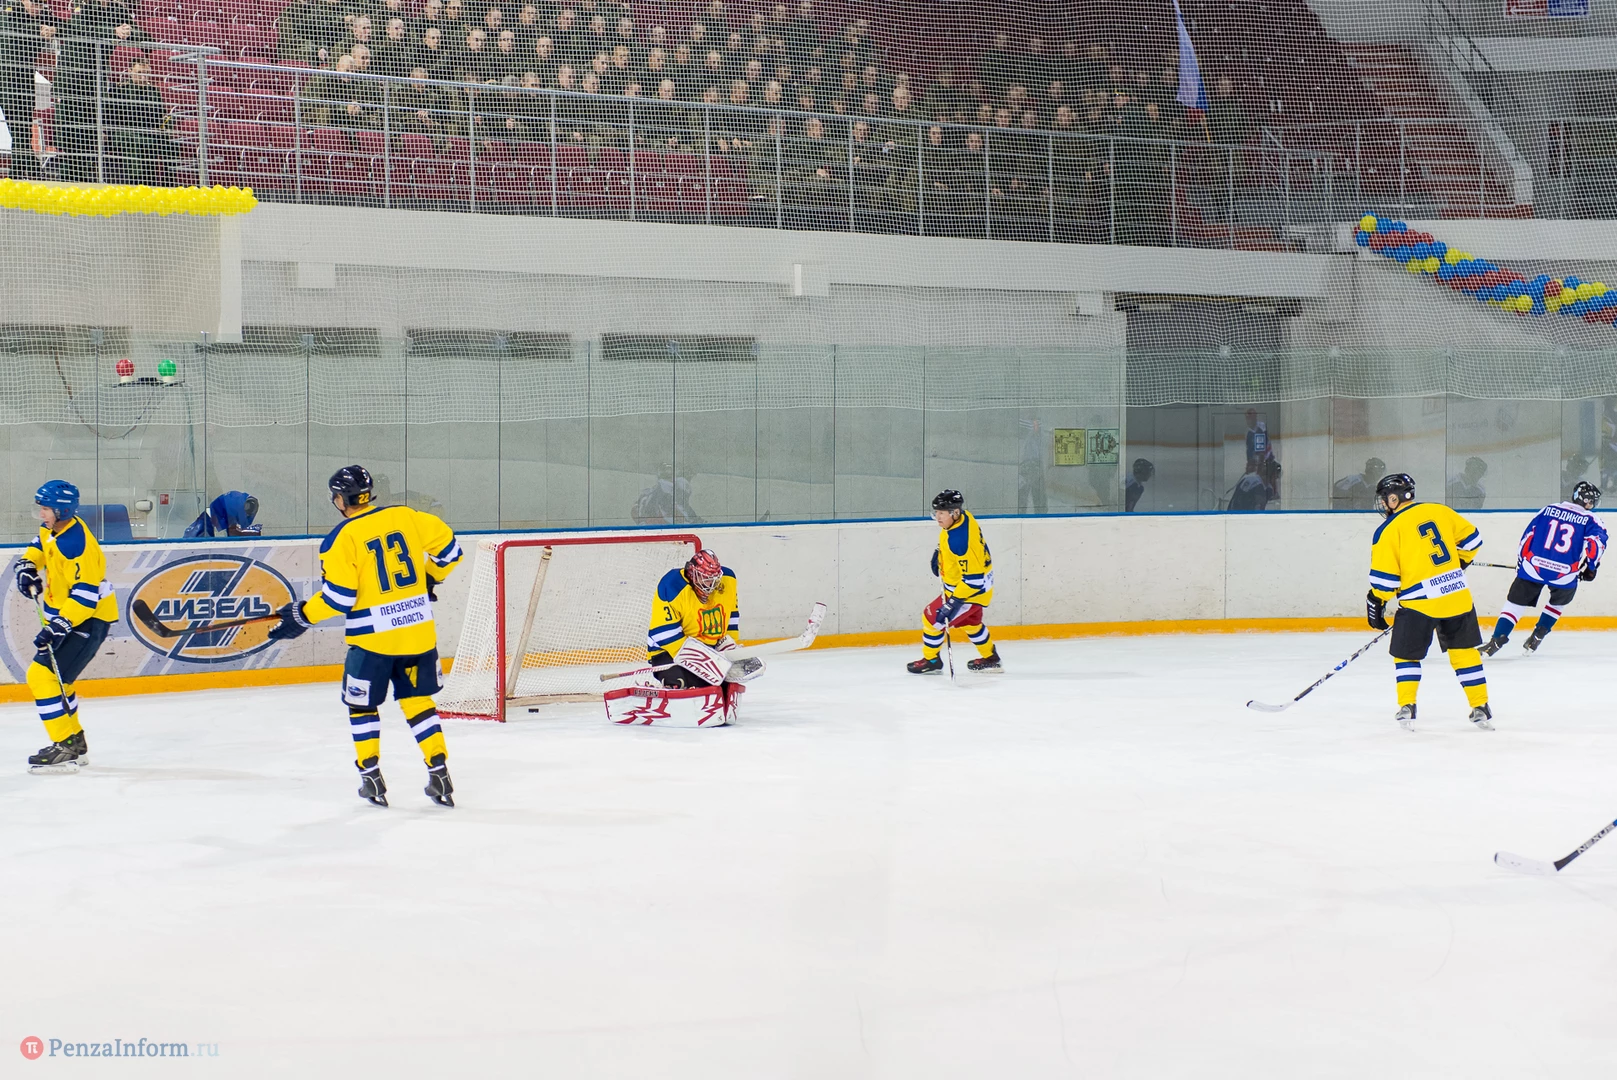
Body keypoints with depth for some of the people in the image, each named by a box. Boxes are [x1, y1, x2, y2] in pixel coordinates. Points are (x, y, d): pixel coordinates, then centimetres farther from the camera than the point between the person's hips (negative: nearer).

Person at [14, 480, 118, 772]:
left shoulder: (75, 543, -27)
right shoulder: (53, 529, 3)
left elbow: (85, 594, -30)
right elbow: (38, 547, 24)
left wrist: (60, 626, -33)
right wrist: (27, 565, 2)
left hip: (88, 617, -11)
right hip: (65, 614, 11)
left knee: (43, 674, -17)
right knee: (55, 676, 21)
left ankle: (64, 749, -15)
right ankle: (75, 744, 33)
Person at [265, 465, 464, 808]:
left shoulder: (341, 538, -11)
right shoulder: (405, 517, 2)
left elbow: (339, 596, -14)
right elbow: (447, 545, 8)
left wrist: (302, 615, -2)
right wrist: (430, 579, 24)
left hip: (372, 636, -4)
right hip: (418, 631, 4)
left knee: (361, 704, 14)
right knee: (418, 701, 15)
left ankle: (371, 778, 14)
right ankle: (439, 775, 10)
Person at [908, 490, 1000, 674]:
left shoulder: (960, 540, -36)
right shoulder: (964, 517, -9)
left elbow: (973, 579, -35)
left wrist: (953, 602, -33)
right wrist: (939, 555, 15)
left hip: (973, 590, -10)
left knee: (933, 617, 0)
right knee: (970, 621, 30)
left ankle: (931, 660, 17)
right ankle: (990, 659, 45)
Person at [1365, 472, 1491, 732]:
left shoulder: (1388, 530, -7)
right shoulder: (1439, 511, 7)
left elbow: (1384, 577, -8)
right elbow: (1470, 537, 15)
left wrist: (1375, 603, 5)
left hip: (1419, 602, -4)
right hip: (1457, 595, 5)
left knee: (1406, 654, 11)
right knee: (1464, 650, 15)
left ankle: (1407, 707, 1)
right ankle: (1481, 708, 15)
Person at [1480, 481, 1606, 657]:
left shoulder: (1548, 510, 16)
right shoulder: (1591, 520, 7)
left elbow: (1528, 535, 16)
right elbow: (1596, 542, -10)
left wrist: (1521, 561, 24)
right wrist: (1590, 568, 2)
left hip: (1533, 567, 1)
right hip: (1564, 574, -1)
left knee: (1516, 603, 11)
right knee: (1559, 601, 30)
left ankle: (1497, 640, -2)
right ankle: (1538, 636, 23)